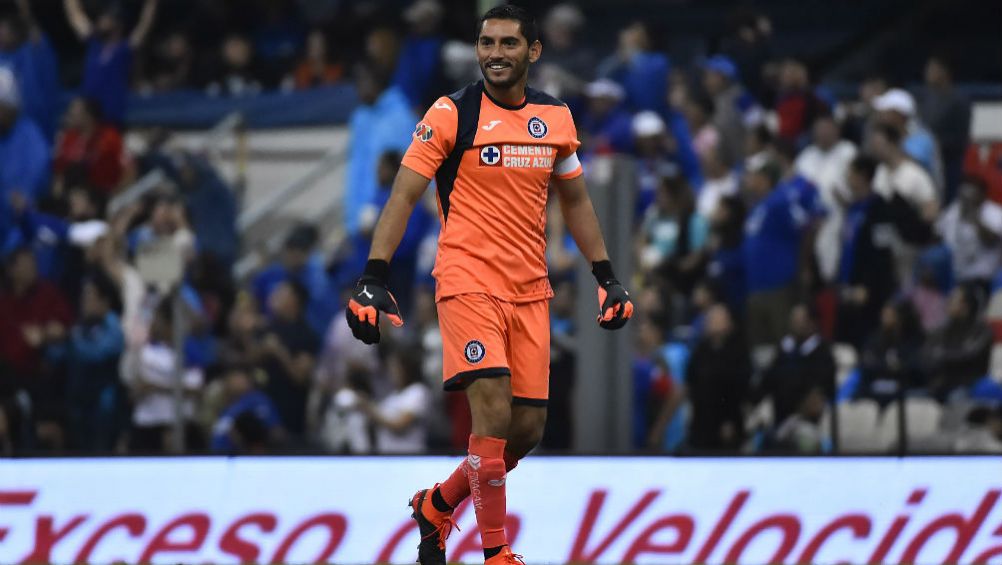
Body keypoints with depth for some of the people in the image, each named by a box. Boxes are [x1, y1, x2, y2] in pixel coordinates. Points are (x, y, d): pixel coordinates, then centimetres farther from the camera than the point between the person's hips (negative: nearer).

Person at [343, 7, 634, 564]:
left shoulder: (557, 118, 8)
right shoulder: (451, 114, -6)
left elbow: (575, 201, 20)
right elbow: (404, 195, -6)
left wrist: (606, 275, 16)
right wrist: (374, 278, -14)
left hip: (530, 290, 5)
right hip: (468, 283, -5)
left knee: (528, 426, 5)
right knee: (494, 412, -18)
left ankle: (438, 505, 28)